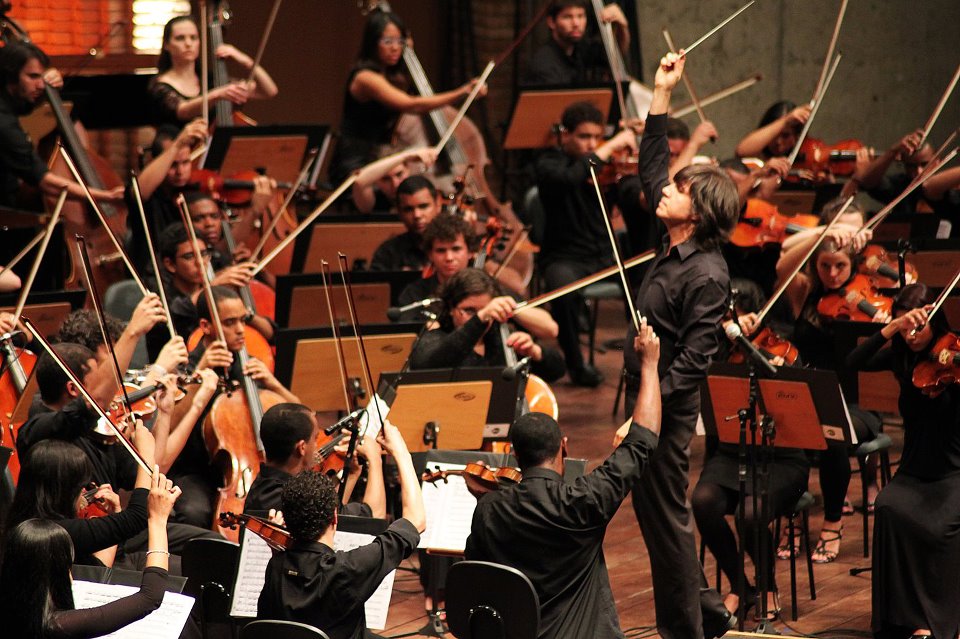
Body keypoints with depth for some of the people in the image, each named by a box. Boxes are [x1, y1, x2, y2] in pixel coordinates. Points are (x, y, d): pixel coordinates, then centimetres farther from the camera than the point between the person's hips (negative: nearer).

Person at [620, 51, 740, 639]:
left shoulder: (706, 274, -20)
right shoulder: (675, 246, 5)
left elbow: (694, 358, -23)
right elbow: (650, 166, 15)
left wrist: (650, 405, -28)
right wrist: (662, 94, 12)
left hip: (668, 407, -9)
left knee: (666, 515, -1)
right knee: (657, 512, 17)